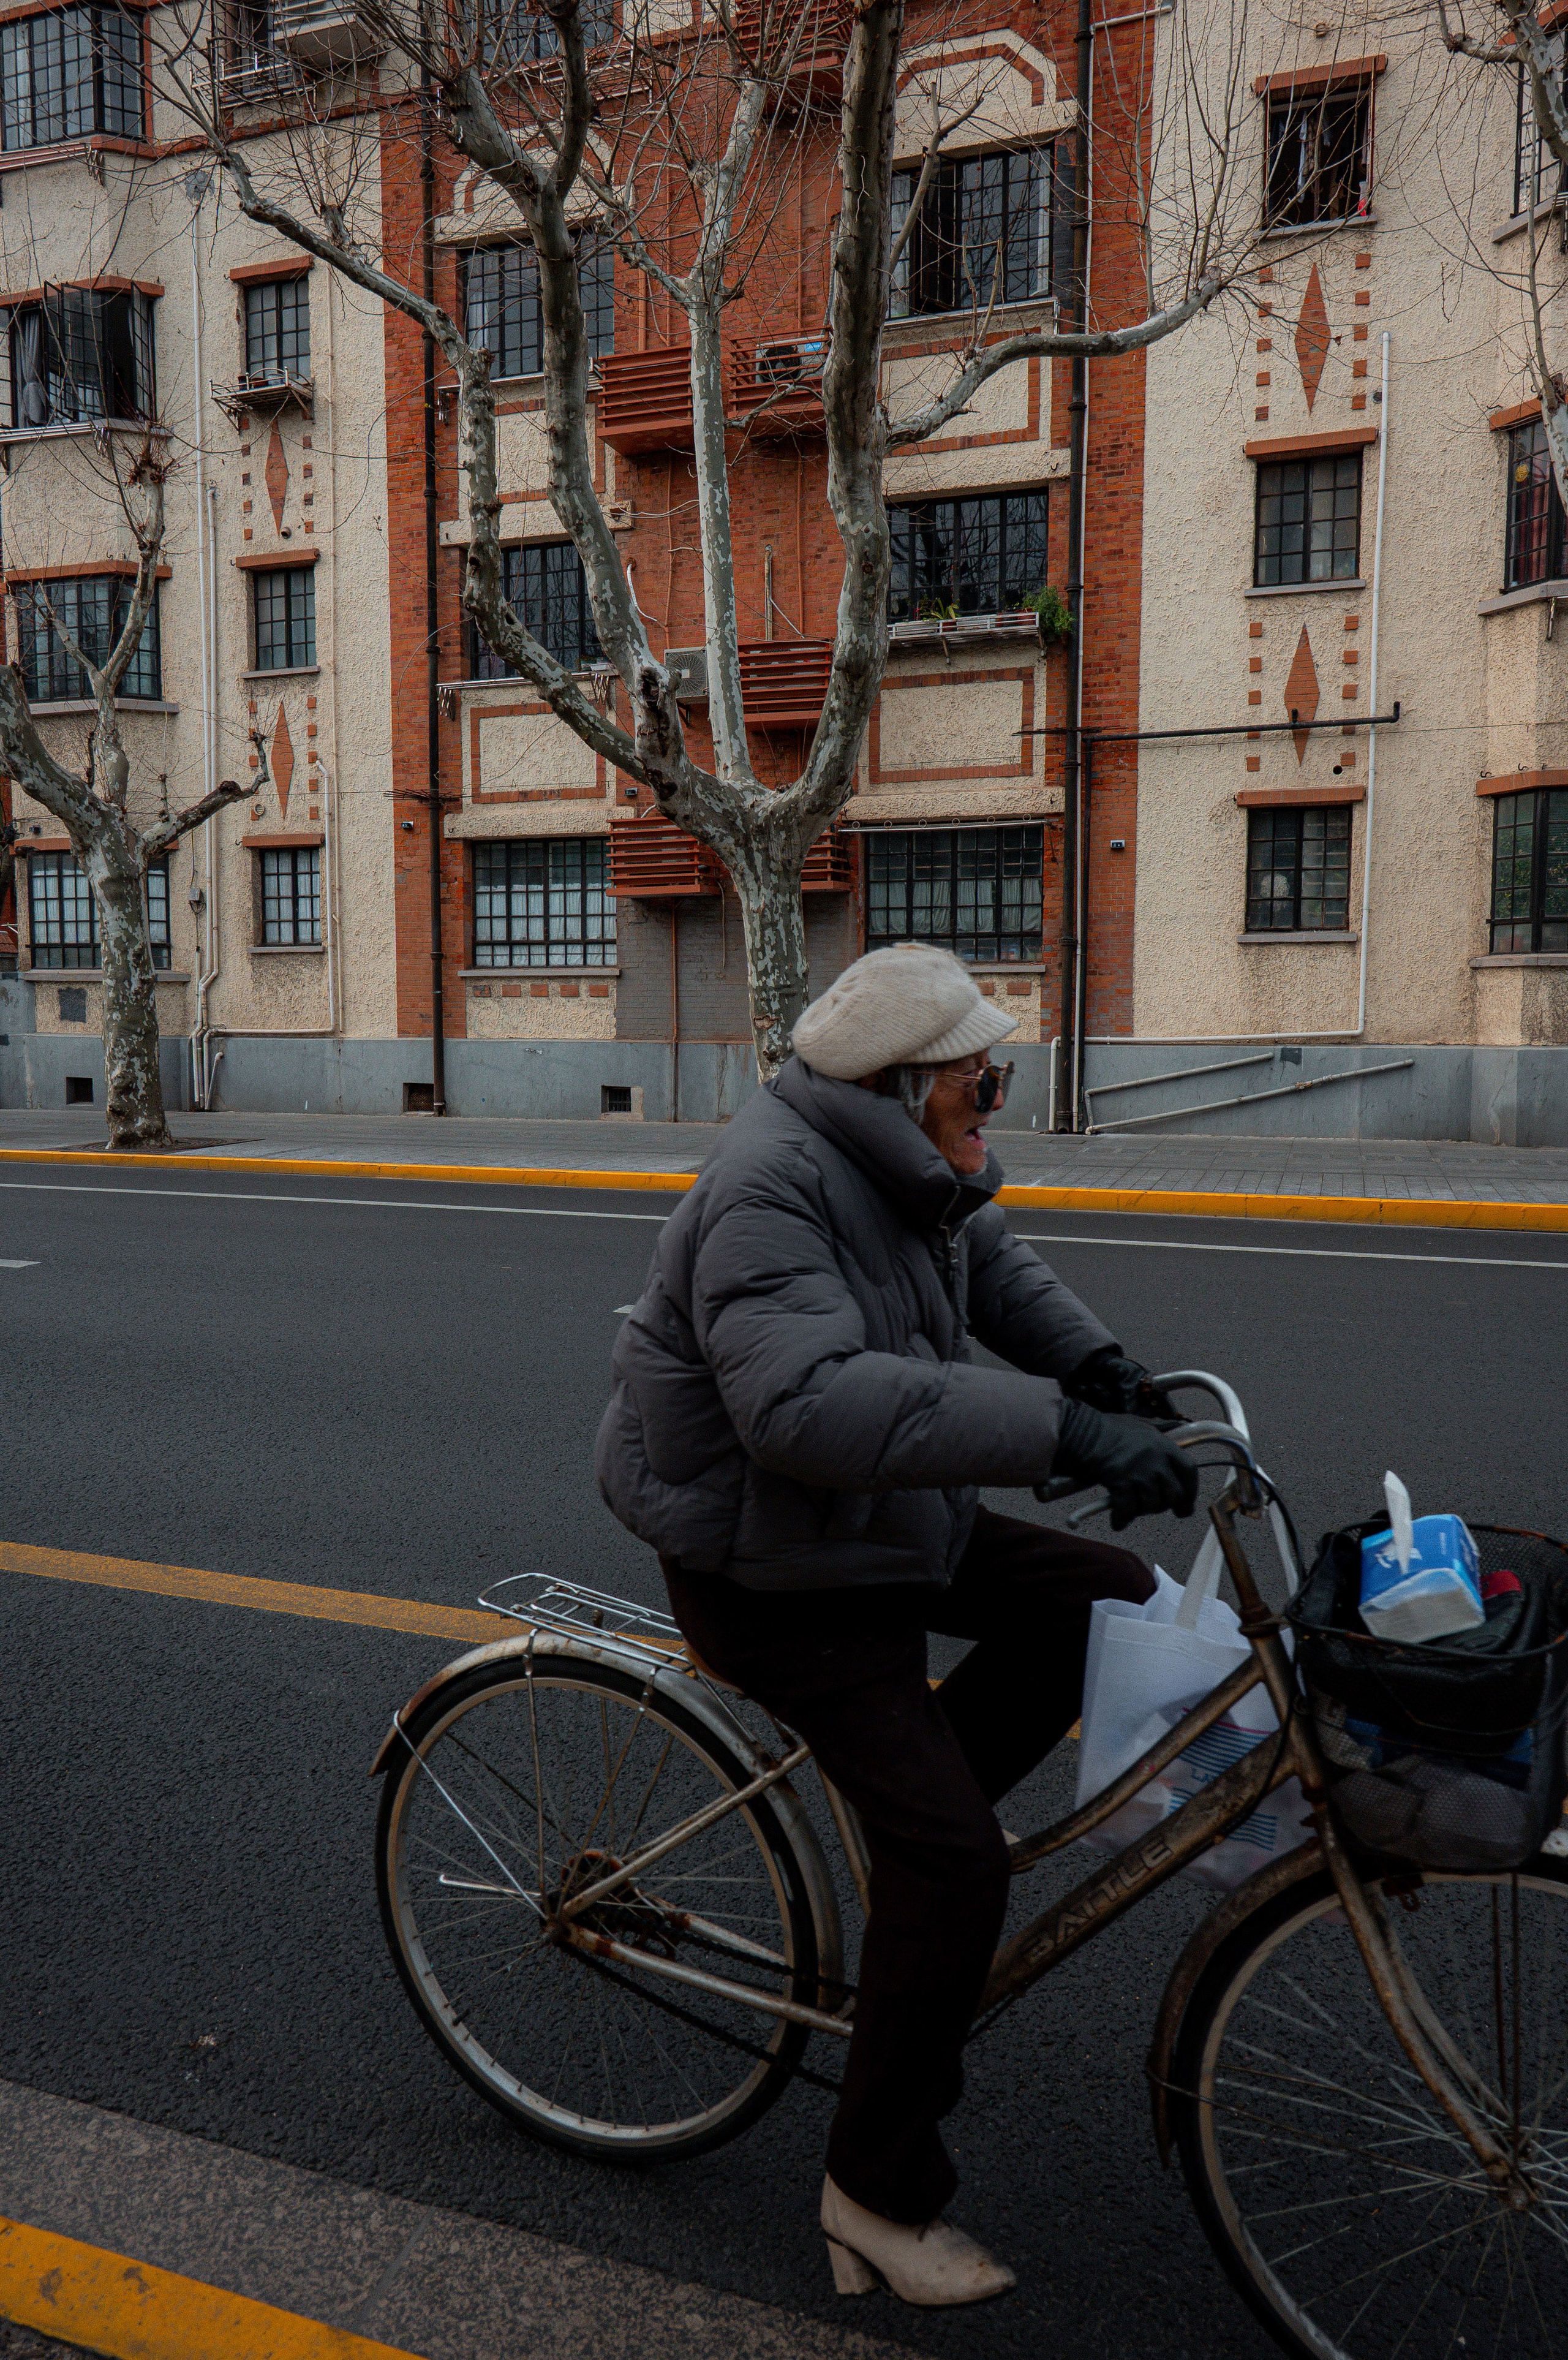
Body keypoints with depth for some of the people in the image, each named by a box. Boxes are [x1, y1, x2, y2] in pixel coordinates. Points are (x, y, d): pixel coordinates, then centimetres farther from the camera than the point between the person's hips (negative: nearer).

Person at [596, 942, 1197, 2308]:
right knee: (958, 1859, -11)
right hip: (774, 1578, -9)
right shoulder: (771, 1193, -28)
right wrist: (1062, 1429, -46)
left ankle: (909, 1842, 15)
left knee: (1107, 1598, 2)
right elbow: (809, 1403, -44)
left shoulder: (904, 1171, 2)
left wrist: (1097, 1362, 3)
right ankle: (879, 2193, 9)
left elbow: (991, 1265, 21)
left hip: (898, 1523, 9)